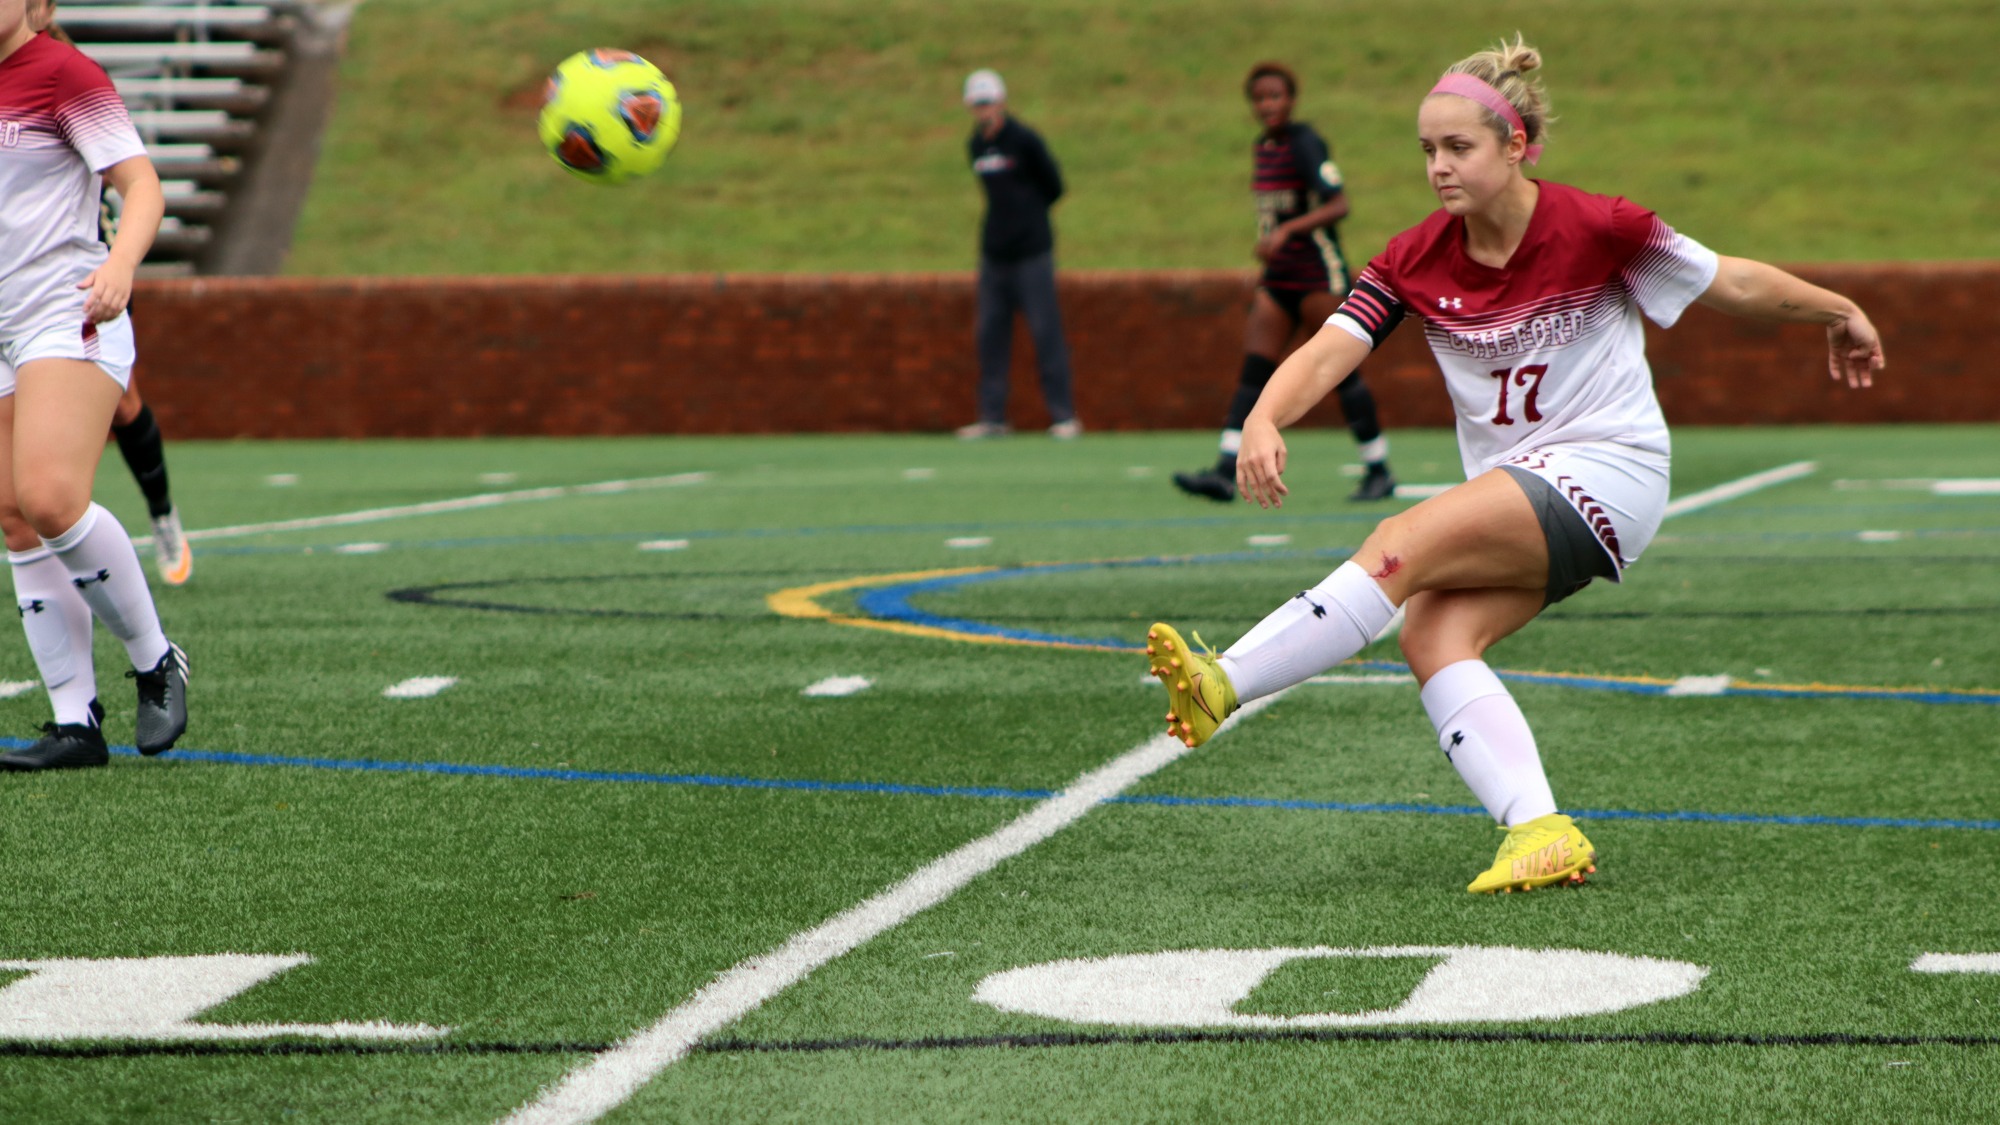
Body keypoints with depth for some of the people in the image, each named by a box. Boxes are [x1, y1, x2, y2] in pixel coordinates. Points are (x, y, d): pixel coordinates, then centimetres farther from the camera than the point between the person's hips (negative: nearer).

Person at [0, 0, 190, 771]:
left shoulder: (63, 72, -8)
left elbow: (143, 187, -14)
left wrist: (121, 265, -32)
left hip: (67, 321, -8)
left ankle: (155, 662, -5)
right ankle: (76, 723, 5)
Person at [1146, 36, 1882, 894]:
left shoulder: (1592, 229, -11)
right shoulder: (1417, 260, 1)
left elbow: (1732, 284, 2)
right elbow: (1330, 349, -12)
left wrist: (1840, 315, 15)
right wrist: (1263, 420, -32)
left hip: (1606, 472, -6)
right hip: (1516, 497, 6)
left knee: (1403, 544, -26)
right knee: (1434, 637, -20)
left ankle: (1223, 686, -31)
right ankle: (1540, 833, -26)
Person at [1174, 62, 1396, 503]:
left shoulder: (1305, 145, -12)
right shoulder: (1262, 148, 13)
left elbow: (1338, 206, -21)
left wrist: (1286, 231, -30)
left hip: (1320, 275, -8)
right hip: (1279, 279, 8)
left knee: (1341, 371, -3)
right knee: (1254, 369, -2)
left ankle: (1378, 470, 7)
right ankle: (1226, 473, -9)